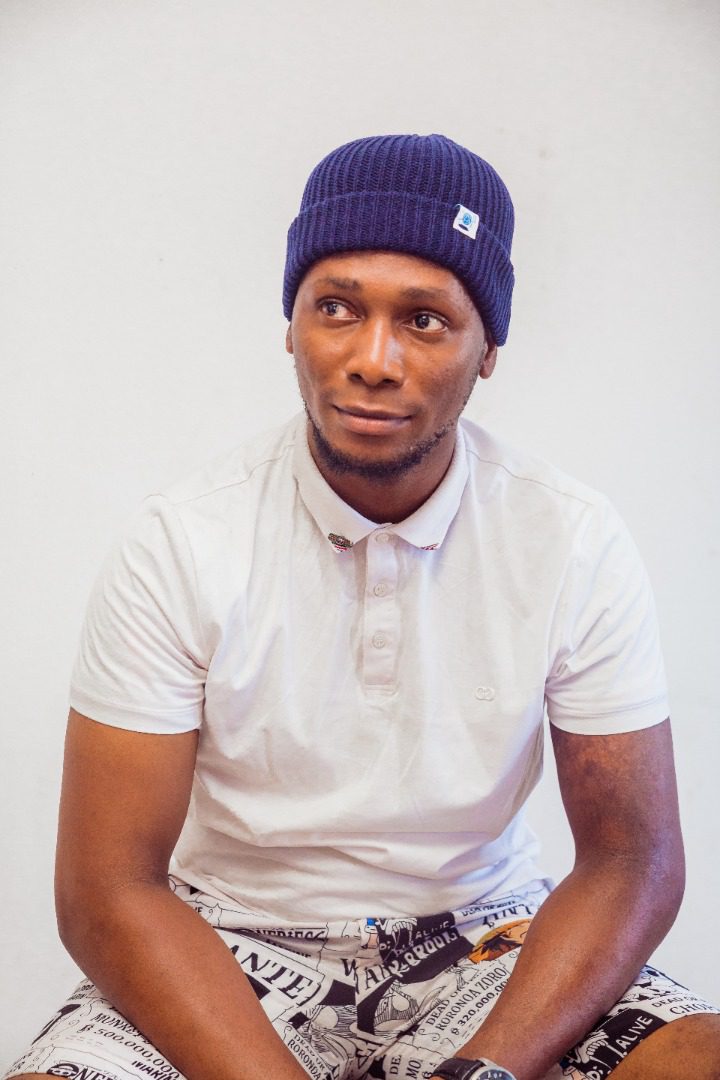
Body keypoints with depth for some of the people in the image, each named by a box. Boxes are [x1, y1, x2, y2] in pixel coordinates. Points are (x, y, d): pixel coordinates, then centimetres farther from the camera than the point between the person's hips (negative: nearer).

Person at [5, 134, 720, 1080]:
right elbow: (108, 890, -13)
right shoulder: (180, 543, -13)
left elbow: (633, 860, -6)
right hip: (231, 946, -1)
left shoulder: (577, 542, -8)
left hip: (483, 934, 2)